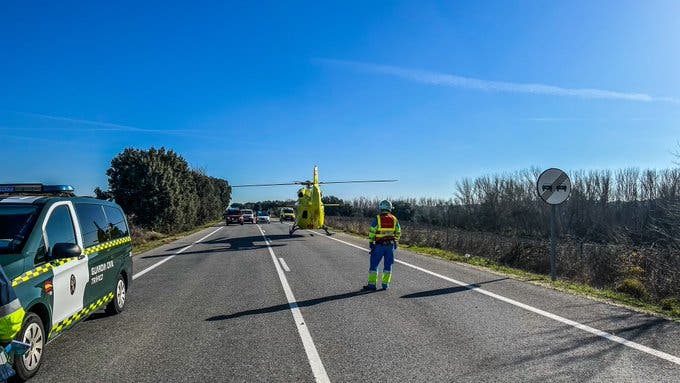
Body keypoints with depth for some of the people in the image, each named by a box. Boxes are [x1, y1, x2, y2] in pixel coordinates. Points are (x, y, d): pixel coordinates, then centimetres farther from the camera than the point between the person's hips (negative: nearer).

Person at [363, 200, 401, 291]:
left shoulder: (377, 219, -8)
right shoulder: (394, 219, 4)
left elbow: (372, 232, -8)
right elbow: (398, 233, 8)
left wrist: (371, 243, 1)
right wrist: (395, 243, 18)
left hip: (379, 245, -3)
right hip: (390, 245, 3)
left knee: (374, 264, 5)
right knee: (388, 265, 11)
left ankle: (372, 284, 5)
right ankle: (385, 284, 13)